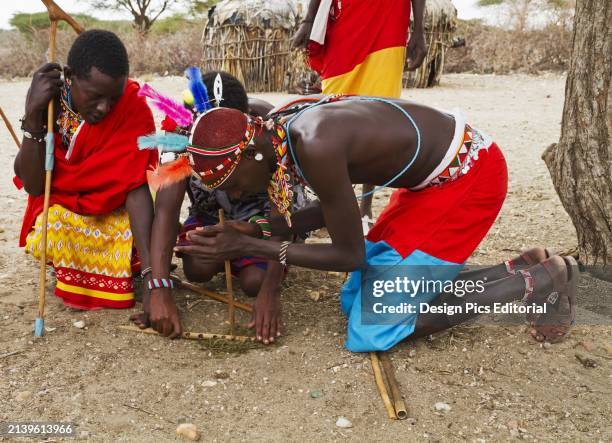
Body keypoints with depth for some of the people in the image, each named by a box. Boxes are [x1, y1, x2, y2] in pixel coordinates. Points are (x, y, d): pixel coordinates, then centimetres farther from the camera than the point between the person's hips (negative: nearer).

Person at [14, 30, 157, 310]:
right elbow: (33, 186, -17)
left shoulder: (134, 109, -23)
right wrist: (33, 115, -29)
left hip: (113, 216, -1)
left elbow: (137, 188, -29)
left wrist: (150, 269, -39)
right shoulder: (50, 99, -14)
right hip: (60, 211, 2)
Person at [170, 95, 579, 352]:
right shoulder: (282, 132, -3)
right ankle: (519, 270, 15)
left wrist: (249, 248, -19)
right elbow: (335, 210, 10)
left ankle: (538, 281, 1)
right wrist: (258, 230, -1)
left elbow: (350, 254, -20)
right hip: (433, 174, 9)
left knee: (373, 330, -8)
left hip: (469, 175, -9)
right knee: (357, 301, 11)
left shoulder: (314, 145, -31)